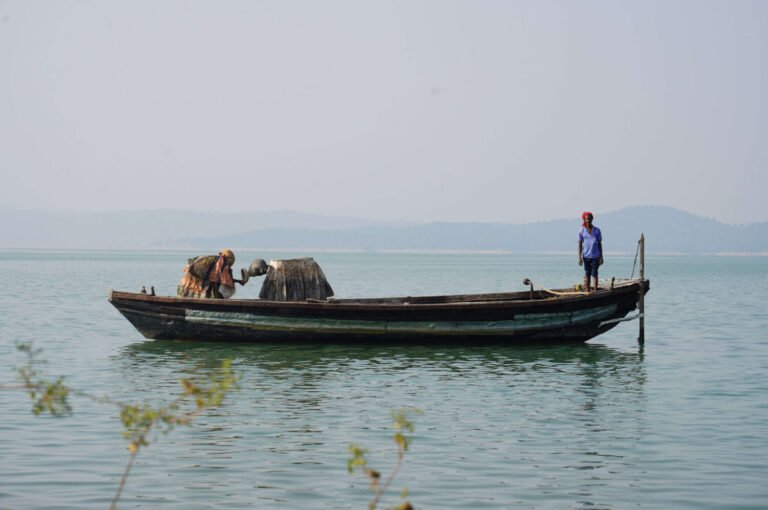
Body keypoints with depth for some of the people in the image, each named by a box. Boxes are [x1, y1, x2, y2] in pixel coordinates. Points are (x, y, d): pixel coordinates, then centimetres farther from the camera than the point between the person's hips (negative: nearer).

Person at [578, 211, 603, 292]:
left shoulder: (597, 230, 3)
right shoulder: (582, 231, 2)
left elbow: (600, 244, 6)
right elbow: (580, 245, 3)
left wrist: (601, 257, 2)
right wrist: (579, 257, -3)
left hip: (595, 256, -1)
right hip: (586, 256, 1)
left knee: (594, 274, -5)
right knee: (587, 274, 6)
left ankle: (595, 291, -1)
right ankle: (587, 291, 9)